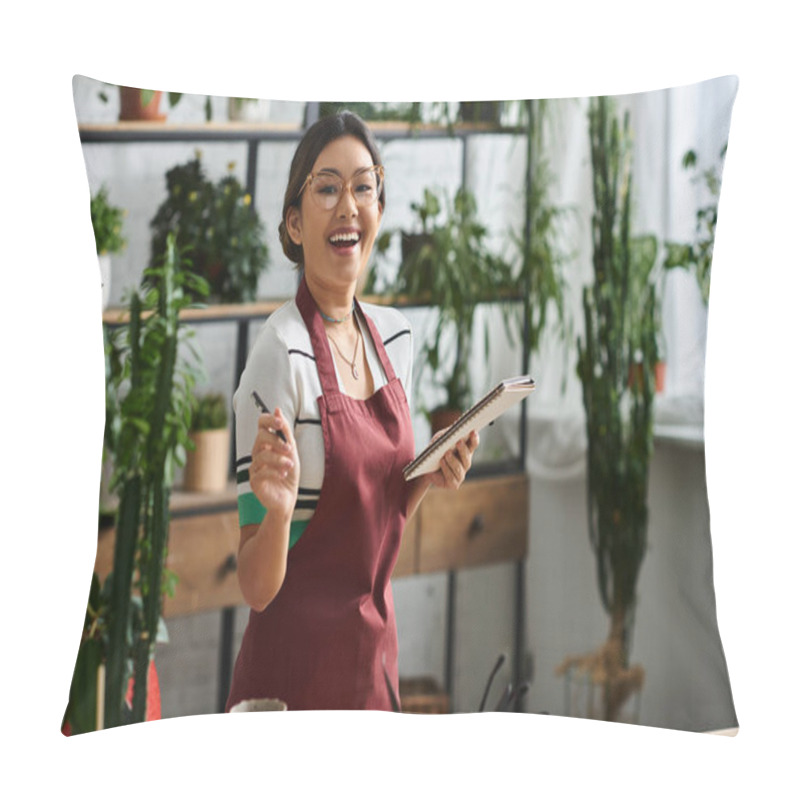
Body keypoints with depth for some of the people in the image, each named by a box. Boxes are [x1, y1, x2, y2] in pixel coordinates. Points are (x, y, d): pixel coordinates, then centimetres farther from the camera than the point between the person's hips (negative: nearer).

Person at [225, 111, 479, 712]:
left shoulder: (394, 336, 6)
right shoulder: (281, 354, -17)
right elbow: (256, 589, -16)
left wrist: (431, 477, -1)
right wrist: (277, 510, -35)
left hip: (375, 656, 7)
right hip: (295, 666, -7)